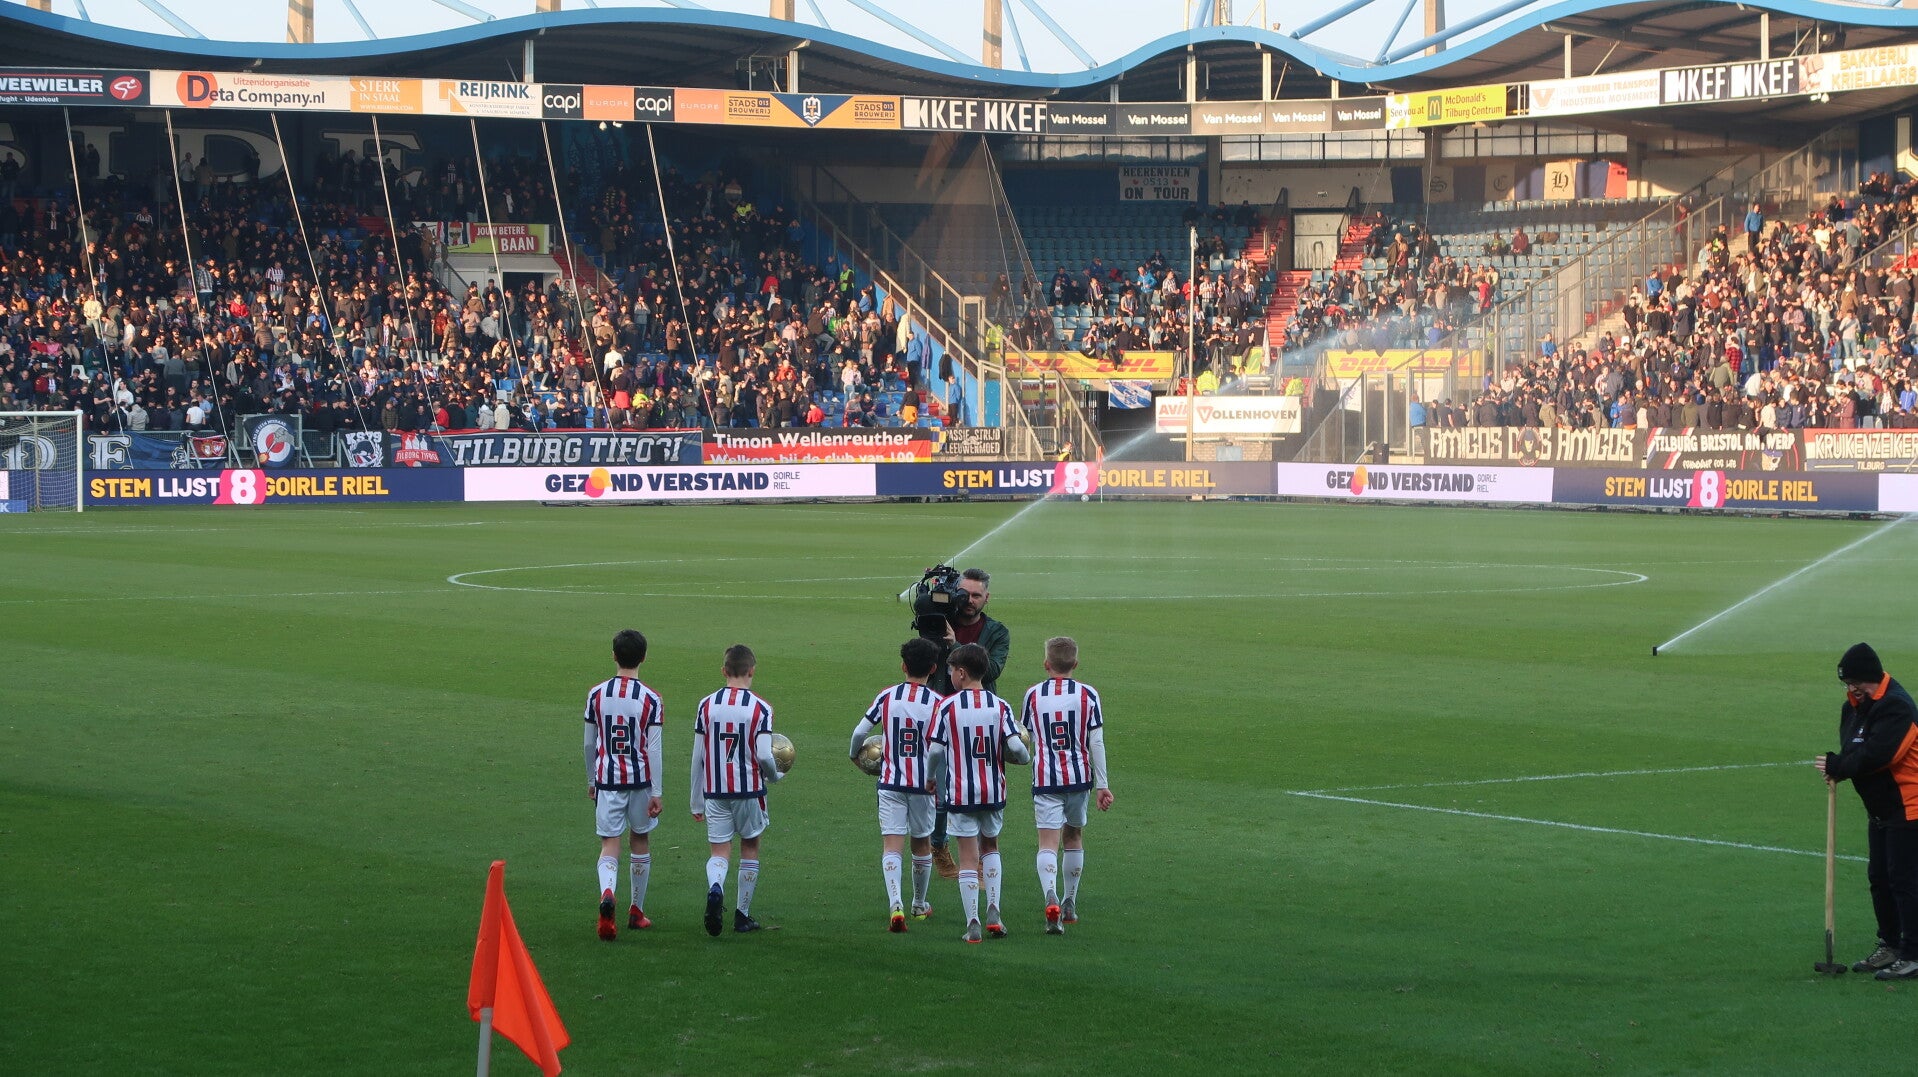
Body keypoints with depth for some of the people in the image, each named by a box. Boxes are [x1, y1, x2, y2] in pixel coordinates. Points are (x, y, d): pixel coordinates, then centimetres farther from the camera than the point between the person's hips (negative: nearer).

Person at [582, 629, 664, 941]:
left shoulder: (596, 695, -2)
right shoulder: (650, 699, -9)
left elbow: (589, 743, 6)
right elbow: (654, 749, -9)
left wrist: (591, 781, 20)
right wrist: (656, 793, -4)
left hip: (607, 780, 1)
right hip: (640, 780, -1)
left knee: (609, 845, -1)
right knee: (640, 842, 16)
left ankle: (606, 892, -30)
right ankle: (636, 911, 25)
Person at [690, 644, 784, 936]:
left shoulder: (707, 705, -1)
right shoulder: (760, 708, -10)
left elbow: (697, 756, 2)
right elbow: (763, 756, -16)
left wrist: (696, 802, 10)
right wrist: (776, 775, 8)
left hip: (714, 791, 1)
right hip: (749, 789, -1)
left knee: (720, 850, 4)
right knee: (750, 847, 16)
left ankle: (715, 889, -29)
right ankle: (742, 915, 20)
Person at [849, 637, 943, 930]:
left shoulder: (887, 697, -2)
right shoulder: (938, 702, -7)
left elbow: (860, 732, -2)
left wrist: (855, 756, 19)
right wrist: (935, 778, -1)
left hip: (890, 782, 0)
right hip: (923, 785, 0)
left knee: (891, 845, -4)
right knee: (922, 844, 18)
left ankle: (895, 904, -24)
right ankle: (919, 905, 34)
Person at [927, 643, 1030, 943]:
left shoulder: (947, 706, -9)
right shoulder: (1000, 706, -3)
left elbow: (936, 750, -7)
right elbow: (1016, 748, -11)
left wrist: (931, 777, 12)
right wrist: (1026, 758, 12)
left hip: (960, 793, -2)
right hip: (994, 792, 2)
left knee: (968, 857, 4)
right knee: (990, 847, 24)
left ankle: (972, 924, 1)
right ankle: (993, 910, 11)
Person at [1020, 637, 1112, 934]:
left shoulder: (1033, 694, -2)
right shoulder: (1088, 694, -2)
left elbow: (1023, 737, 6)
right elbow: (1096, 743, -2)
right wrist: (1103, 785, 3)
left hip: (1045, 779, -2)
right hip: (1079, 777, 2)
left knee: (1048, 843, -7)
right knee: (1074, 837, 20)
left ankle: (1051, 897, -32)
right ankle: (1070, 904, 30)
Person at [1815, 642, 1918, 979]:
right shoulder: (1855, 705, 9)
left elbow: (1875, 756, -29)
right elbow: (1854, 751, 14)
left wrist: (1837, 767, -17)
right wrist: (1838, 767, -9)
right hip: (1880, 808, 10)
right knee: (1879, 877, 15)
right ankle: (1890, 947, 26)